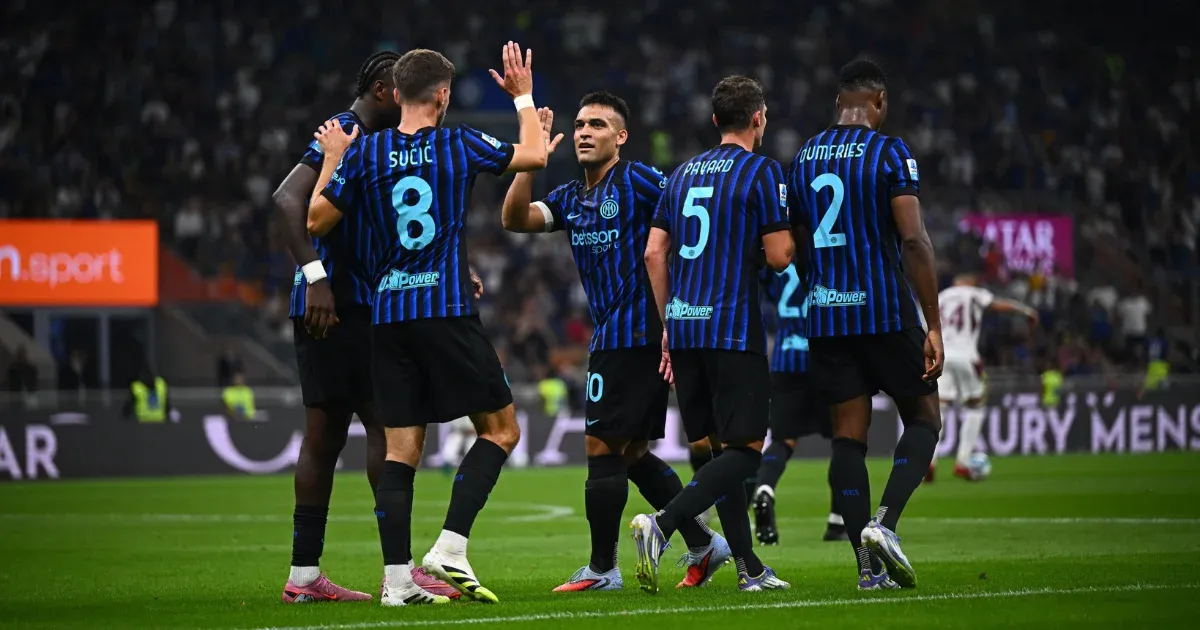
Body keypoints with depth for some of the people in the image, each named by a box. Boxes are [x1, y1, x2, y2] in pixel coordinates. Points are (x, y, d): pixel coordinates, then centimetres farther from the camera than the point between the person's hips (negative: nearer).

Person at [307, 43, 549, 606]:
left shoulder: (363, 153, 2)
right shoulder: (459, 145, -2)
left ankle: (397, 581, -1)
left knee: (401, 450, 5)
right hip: (447, 311, -4)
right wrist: (524, 97, 26)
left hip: (388, 316, 4)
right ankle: (450, 548, -6)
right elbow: (534, 157, 12)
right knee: (500, 429, 8)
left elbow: (317, 221, 9)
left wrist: (332, 161, 22)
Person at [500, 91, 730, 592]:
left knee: (602, 446, -6)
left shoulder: (637, 180, -7)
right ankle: (702, 545, 20)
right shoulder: (571, 199, 16)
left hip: (635, 334, -9)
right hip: (611, 337, 9)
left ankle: (602, 569, 0)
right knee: (632, 453, 13)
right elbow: (515, 219, 3)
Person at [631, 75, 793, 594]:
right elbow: (778, 257, -10)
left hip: (684, 329, 7)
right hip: (734, 330, -7)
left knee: (721, 447, 12)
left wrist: (669, 322, 17)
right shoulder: (762, 172, -5)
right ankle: (661, 525, -21)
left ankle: (749, 567, 12)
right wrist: (790, 241, 13)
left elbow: (654, 253, 12)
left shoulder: (683, 174, 14)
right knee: (746, 449, -4)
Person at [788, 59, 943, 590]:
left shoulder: (803, 158, 10)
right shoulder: (889, 153, -7)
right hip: (884, 310, -5)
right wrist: (934, 326, -13)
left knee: (848, 436, 6)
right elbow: (914, 241, -14)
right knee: (923, 419, 10)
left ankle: (868, 566, 2)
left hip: (825, 313, 5)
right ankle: (885, 521, -12)